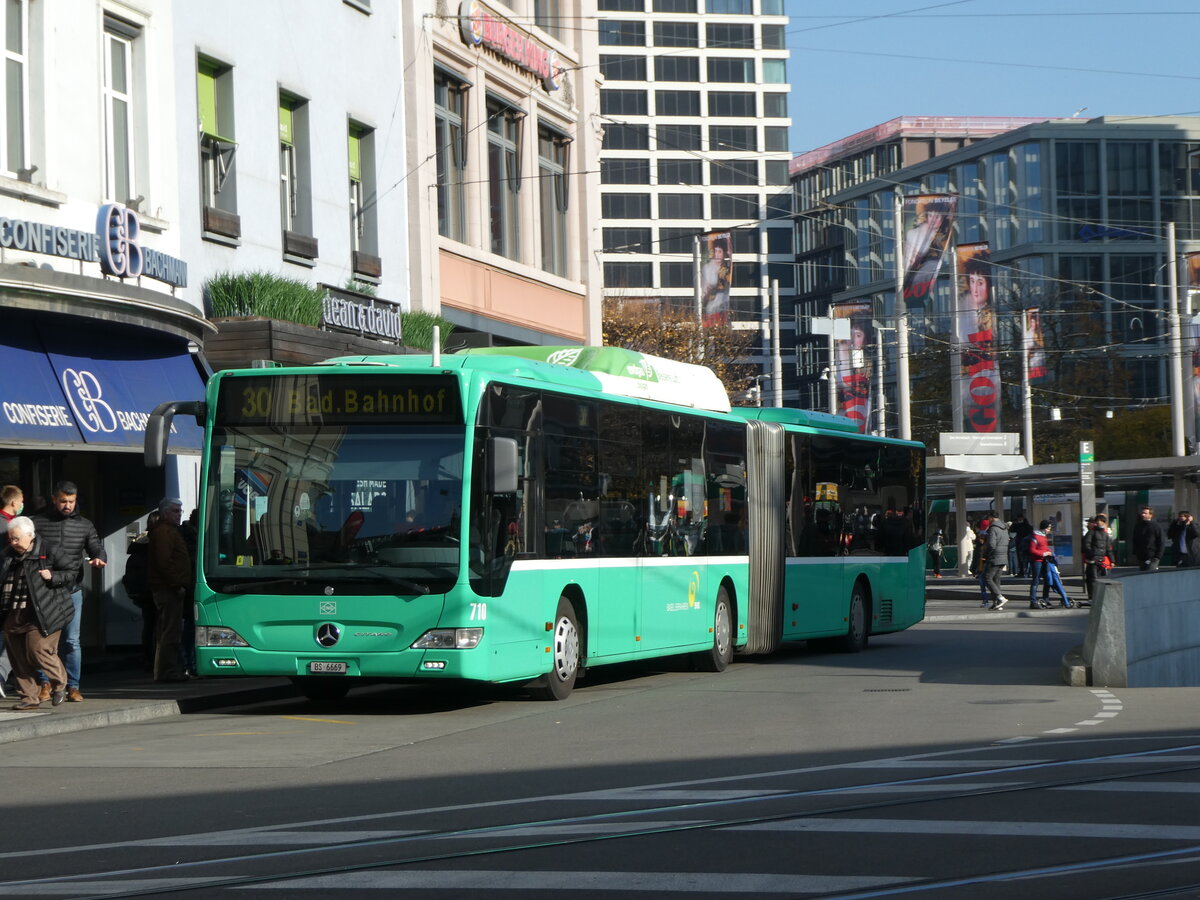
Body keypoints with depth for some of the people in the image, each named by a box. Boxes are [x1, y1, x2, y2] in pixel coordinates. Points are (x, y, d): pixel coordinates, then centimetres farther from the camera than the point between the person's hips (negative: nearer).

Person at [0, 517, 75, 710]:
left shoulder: (49, 551, -6)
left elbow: (71, 572, -2)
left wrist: (52, 577, -17)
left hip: (42, 613, -6)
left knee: (37, 650, -12)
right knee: (18, 657, 5)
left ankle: (60, 684, 14)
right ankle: (29, 698, 14)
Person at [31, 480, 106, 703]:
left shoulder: (84, 525, 10)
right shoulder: (38, 522, 3)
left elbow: (97, 548, 10)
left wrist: (99, 559, -13)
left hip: (72, 591, 1)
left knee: (71, 641, 0)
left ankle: (73, 687, 5)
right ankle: (45, 683, 16)